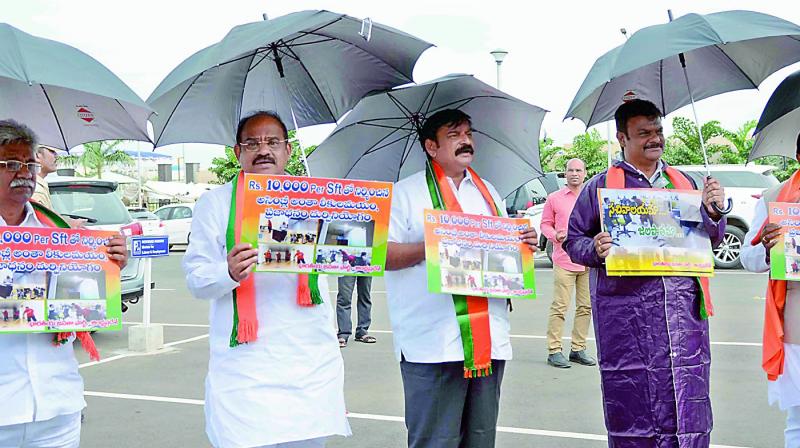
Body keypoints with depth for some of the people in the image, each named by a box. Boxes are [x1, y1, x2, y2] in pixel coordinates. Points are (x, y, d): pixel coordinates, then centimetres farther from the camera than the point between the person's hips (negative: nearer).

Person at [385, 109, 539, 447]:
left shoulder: (487, 192, 20)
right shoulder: (406, 193, 1)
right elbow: (382, 254, -8)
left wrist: (524, 243, 5)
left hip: (489, 340, 6)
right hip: (433, 344, -6)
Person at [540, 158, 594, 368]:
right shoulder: (554, 198, 6)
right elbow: (545, 224, 8)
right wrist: (556, 236, -12)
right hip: (564, 261, -3)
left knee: (585, 307, 7)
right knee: (559, 306, -6)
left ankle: (578, 349, 17)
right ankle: (554, 350, 0)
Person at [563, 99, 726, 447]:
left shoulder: (684, 183, 17)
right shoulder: (601, 186, 6)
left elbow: (711, 241, 21)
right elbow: (573, 240, 7)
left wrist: (713, 211, 1)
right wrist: (595, 249, -14)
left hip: (683, 310, 3)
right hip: (626, 313, -3)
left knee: (689, 415, 3)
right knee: (633, 414, -1)